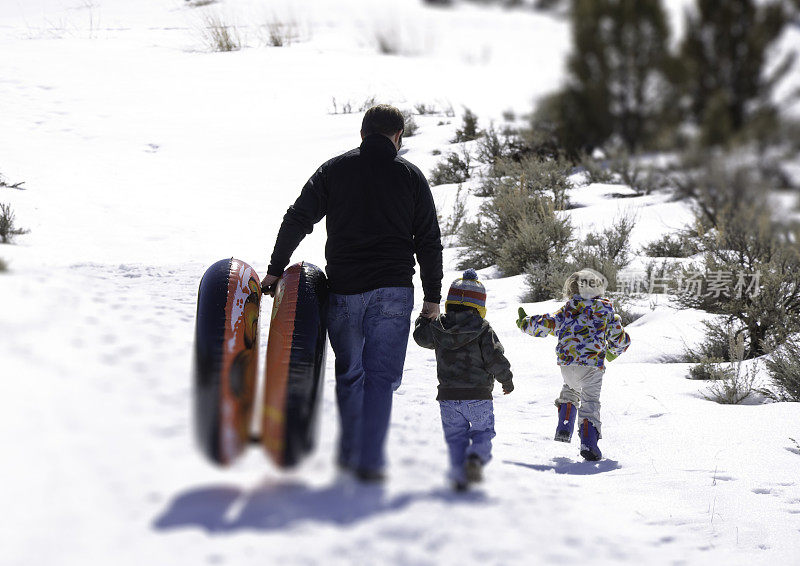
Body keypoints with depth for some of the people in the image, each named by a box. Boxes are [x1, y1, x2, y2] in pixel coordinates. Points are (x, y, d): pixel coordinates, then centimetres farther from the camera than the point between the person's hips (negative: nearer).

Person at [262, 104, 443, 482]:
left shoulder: (334, 170, 7)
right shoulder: (411, 175, 6)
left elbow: (297, 220, 3)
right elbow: (429, 242, 5)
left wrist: (276, 269, 10)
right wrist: (432, 297, 11)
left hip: (343, 290, 1)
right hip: (392, 289, -1)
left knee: (349, 373, 16)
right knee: (381, 375, -1)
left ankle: (349, 454, 21)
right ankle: (369, 461, -9)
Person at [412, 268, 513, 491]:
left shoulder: (437, 327, 1)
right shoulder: (483, 330, -7)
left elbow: (421, 336, 22)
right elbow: (495, 359, -9)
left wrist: (426, 315, 41)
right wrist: (506, 380, 8)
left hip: (448, 397, 2)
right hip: (478, 397, -2)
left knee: (456, 438, 11)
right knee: (482, 432, 11)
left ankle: (459, 475, -4)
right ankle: (476, 457, -18)